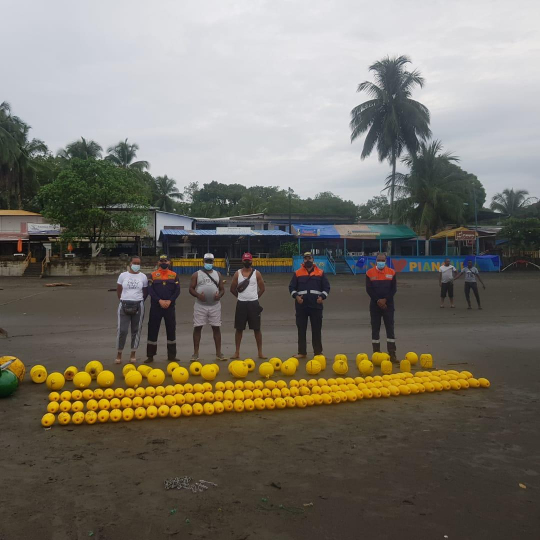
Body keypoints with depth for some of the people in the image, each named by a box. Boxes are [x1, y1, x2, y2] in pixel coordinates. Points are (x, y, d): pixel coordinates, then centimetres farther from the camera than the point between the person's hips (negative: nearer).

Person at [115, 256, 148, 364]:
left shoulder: (143, 277, 3)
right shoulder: (123, 275, 2)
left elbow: (145, 292, 10)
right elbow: (118, 290, 10)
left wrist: (139, 302, 9)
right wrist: (123, 300, 9)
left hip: (138, 306, 1)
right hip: (124, 305, -1)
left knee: (136, 330, 6)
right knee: (122, 330, -4)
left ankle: (133, 354, 17)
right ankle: (119, 354, 8)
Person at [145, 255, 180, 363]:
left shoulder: (174, 275, 6)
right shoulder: (153, 275, 3)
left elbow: (177, 290, 0)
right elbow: (150, 290, -6)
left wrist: (170, 301, -13)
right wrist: (159, 300, -17)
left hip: (170, 307, 1)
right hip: (155, 306, -1)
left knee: (171, 330, 6)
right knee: (153, 330, 1)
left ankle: (171, 355, 16)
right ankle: (150, 356, 9)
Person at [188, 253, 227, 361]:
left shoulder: (217, 274, 10)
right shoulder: (197, 274, 3)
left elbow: (222, 288, 11)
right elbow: (191, 289, 0)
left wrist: (219, 295, -11)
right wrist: (198, 295, -19)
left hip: (215, 305, 2)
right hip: (200, 305, -2)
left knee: (216, 328, 3)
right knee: (197, 327, -1)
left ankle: (218, 353, 10)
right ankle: (195, 353, 7)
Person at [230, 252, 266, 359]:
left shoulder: (256, 273, 0)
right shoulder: (238, 273, 2)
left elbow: (262, 288, 7)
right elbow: (232, 289, 10)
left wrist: (254, 297, 10)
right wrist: (241, 296, 12)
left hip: (254, 303, -1)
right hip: (241, 303, 1)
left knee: (257, 329, 1)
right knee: (239, 328, 5)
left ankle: (260, 352, 9)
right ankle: (237, 352, 14)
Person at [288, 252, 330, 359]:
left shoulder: (320, 273, 7)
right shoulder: (297, 273, 6)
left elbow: (326, 287, 7)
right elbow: (291, 287, 7)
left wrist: (322, 297, -9)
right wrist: (296, 296, -10)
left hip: (316, 305, 0)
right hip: (301, 305, 0)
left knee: (317, 329, 4)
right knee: (301, 329, 3)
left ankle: (318, 352, 14)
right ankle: (302, 352, 10)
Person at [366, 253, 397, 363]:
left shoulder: (391, 272, 1)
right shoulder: (370, 273, -2)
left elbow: (394, 289, 0)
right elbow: (368, 289, -4)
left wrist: (385, 300, -12)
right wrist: (377, 300, -12)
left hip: (388, 304, 0)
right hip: (375, 304, 0)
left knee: (390, 328, -1)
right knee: (375, 329, 4)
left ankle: (392, 354, 3)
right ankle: (376, 354, 11)